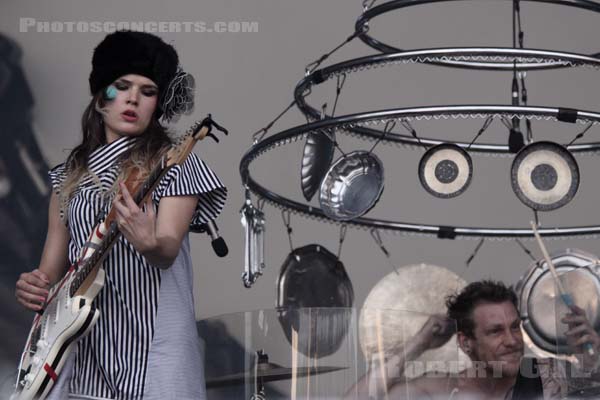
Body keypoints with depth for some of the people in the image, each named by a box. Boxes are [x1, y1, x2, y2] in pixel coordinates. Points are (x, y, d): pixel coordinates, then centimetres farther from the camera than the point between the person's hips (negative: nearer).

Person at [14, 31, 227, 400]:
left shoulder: (174, 164, 0)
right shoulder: (71, 175, 13)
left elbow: (169, 251, -14)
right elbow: (53, 265, 14)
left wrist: (149, 244, -36)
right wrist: (35, 287, -8)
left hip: (152, 348, -4)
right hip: (82, 345, 4)